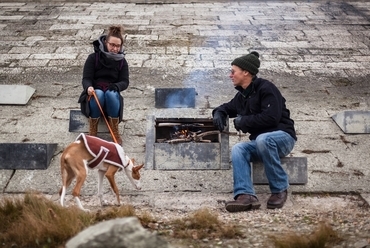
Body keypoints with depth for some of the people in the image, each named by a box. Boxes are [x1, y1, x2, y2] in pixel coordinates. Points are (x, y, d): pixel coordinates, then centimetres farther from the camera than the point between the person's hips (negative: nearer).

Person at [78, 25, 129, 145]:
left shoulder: (122, 61, 9)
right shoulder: (93, 58, 1)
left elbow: (125, 82, 0)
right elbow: (86, 78, -6)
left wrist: (116, 86, -25)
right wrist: (88, 87, -32)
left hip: (112, 94, 1)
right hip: (94, 92, -1)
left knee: (111, 93, -36)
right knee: (99, 94, -38)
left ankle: (115, 131, -26)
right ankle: (92, 130, -26)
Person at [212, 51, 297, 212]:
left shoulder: (265, 88, -11)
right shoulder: (242, 95, 14)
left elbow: (271, 118, -23)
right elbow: (228, 107, 35)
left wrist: (244, 121, -13)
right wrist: (219, 113, 10)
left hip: (282, 136, -7)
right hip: (259, 141, 7)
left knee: (263, 139, -39)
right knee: (237, 149, -22)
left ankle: (280, 189, -25)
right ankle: (246, 195, -38)